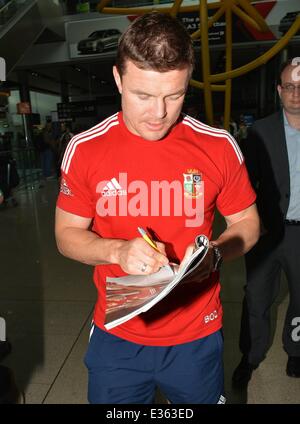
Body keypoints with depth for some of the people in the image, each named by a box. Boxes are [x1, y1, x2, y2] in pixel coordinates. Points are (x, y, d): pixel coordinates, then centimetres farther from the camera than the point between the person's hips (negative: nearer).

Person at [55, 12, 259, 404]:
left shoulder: (219, 146, -11)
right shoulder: (85, 149, -11)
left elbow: (247, 223, 1)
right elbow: (67, 234, -3)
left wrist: (215, 253, -21)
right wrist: (118, 251, -23)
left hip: (198, 338, 1)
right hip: (116, 337, 1)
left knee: (203, 397, 25)